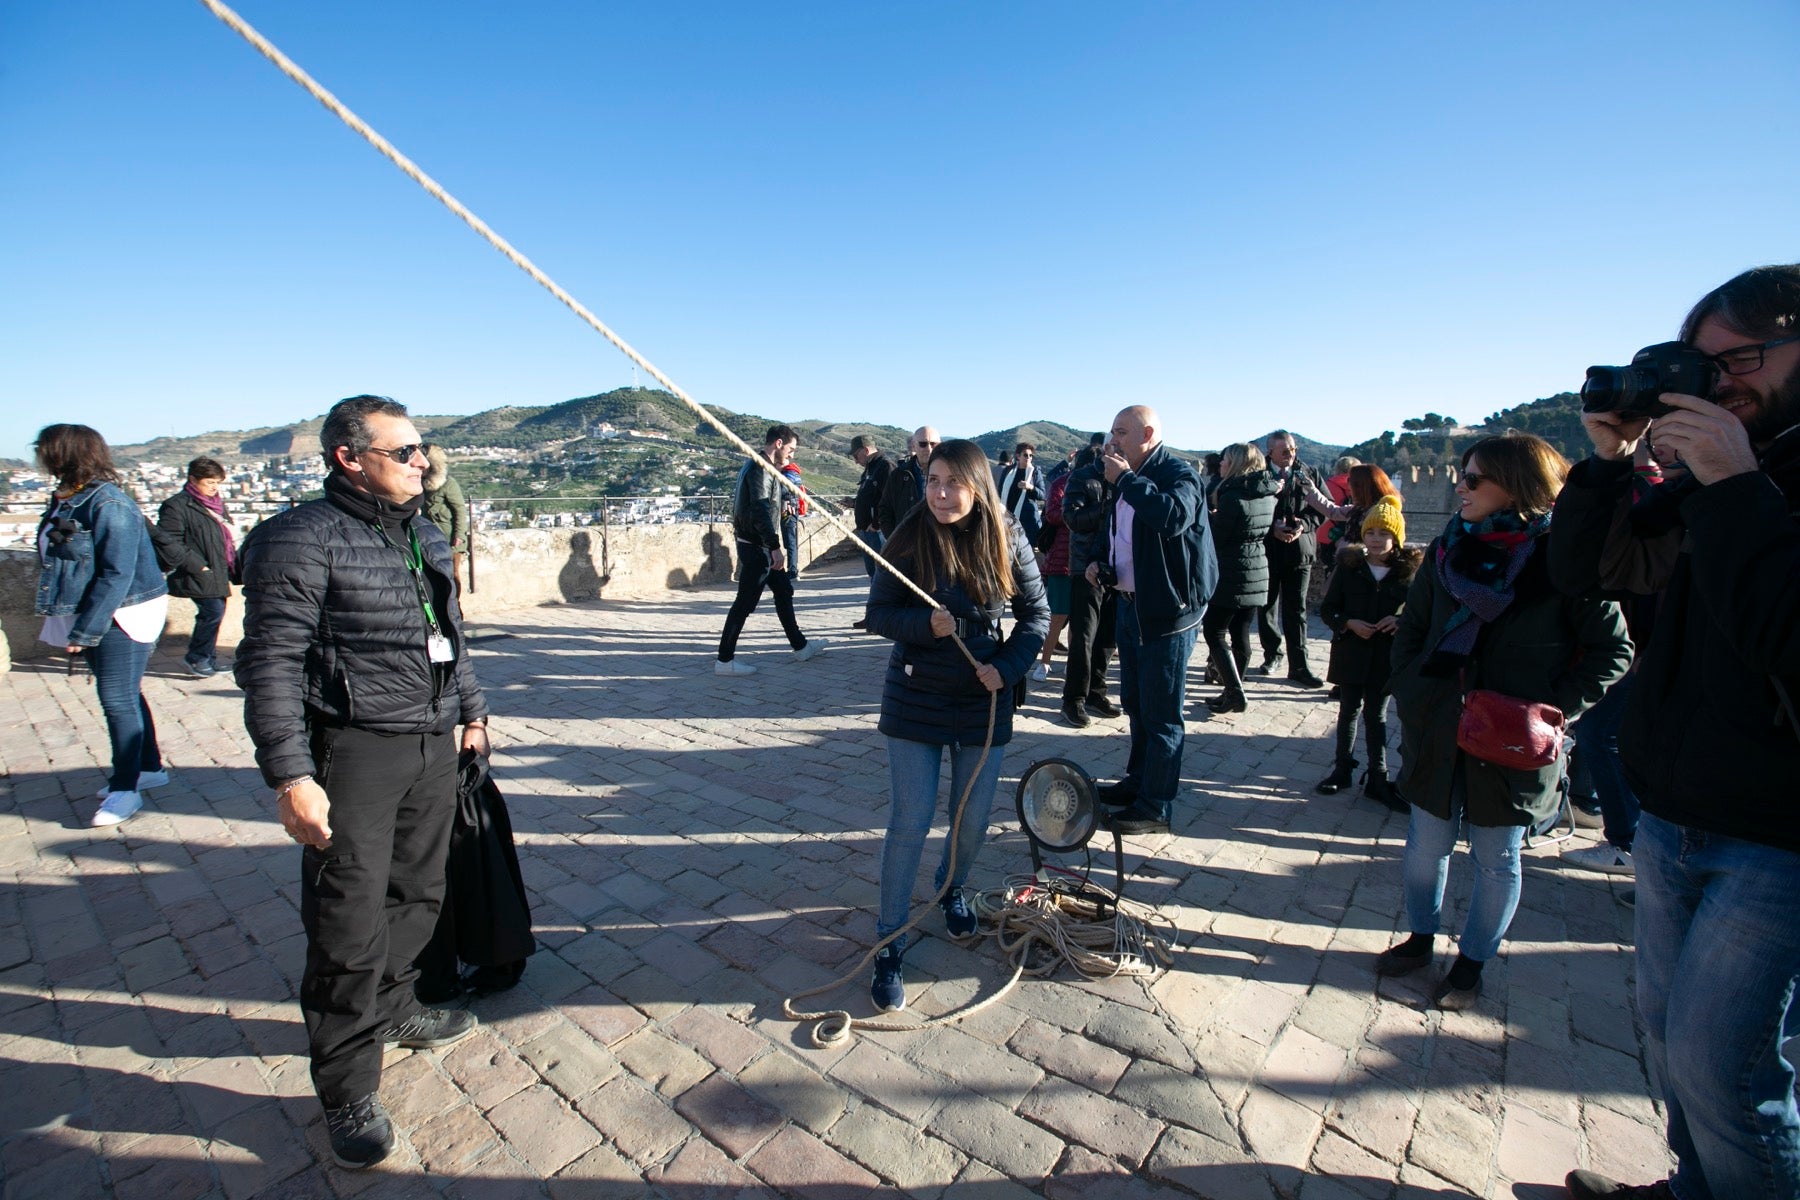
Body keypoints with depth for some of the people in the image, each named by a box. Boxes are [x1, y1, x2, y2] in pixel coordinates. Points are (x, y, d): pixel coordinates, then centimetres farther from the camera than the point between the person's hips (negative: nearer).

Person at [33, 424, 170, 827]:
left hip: (122, 616, -9)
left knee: (118, 699, -3)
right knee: (123, 696, 16)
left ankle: (125, 789, 7)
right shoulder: (66, 499, 8)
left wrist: (85, 630, -21)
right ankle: (149, 768, 28)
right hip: (94, 615, 9)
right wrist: (80, 626, 10)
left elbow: (116, 575, -22)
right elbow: (58, 562, 16)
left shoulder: (108, 504, -19)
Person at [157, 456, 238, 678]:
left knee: (214, 614, 12)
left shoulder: (216, 504, 17)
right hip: (200, 575, -8)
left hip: (218, 574, 8)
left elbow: (227, 538, 26)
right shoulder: (177, 506, -10)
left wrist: (233, 567, 14)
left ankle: (208, 660, 23)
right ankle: (195, 658, 3)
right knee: (213, 611, -13)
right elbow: (167, 541, -16)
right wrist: (196, 565, -18)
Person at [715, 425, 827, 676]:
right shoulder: (761, 468, -17)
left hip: (760, 545, 11)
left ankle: (800, 646, 26)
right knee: (745, 601, -5)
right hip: (756, 545, -11)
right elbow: (760, 509, -26)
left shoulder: (755, 465, 16)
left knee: (784, 590, 16)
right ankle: (725, 660, 3)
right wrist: (775, 546, -26)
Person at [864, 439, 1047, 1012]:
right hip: (915, 701, -2)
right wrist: (925, 624, -25)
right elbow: (878, 615, -5)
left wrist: (1007, 667, -12)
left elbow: (1036, 613, 2)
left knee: (972, 821, 12)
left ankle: (953, 889, 45)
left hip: (984, 701, 2)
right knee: (910, 820, -1)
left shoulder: (1006, 540, -7)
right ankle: (889, 942, 16)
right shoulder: (909, 539, -10)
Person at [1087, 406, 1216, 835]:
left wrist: (1125, 479, -25)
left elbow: (1173, 516, -36)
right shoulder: (1129, 478, 13)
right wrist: (1103, 562, 8)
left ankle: (1155, 807, 10)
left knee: (1161, 713, -1)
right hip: (1131, 604, 9)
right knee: (1136, 703, 19)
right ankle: (1138, 782, 35)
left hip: (1168, 610, -9)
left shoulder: (1178, 473, -14)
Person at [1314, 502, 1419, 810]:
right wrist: (1350, 623, -17)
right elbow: (1327, 609, -1)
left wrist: (1400, 621, -17)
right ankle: (1343, 769, 27)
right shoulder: (1349, 565, -3)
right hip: (1350, 653, 1)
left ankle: (1377, 778, 19)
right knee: (1349, 710, 14)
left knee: (1377, 715, 8)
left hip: (1385, 656, -1)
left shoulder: (1409, 570, -5)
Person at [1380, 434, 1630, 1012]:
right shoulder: (1447, 547, 2)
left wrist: (1557, 708, -14)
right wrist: (1405, 688, 3)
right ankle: (1420, 937, 36)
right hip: (1435, 729, 4)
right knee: (1426, 842, 15)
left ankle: (1471, 961, 32)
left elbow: (1613, 649, -6)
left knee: (1496, 859, 12)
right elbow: (1412, 625, 12)